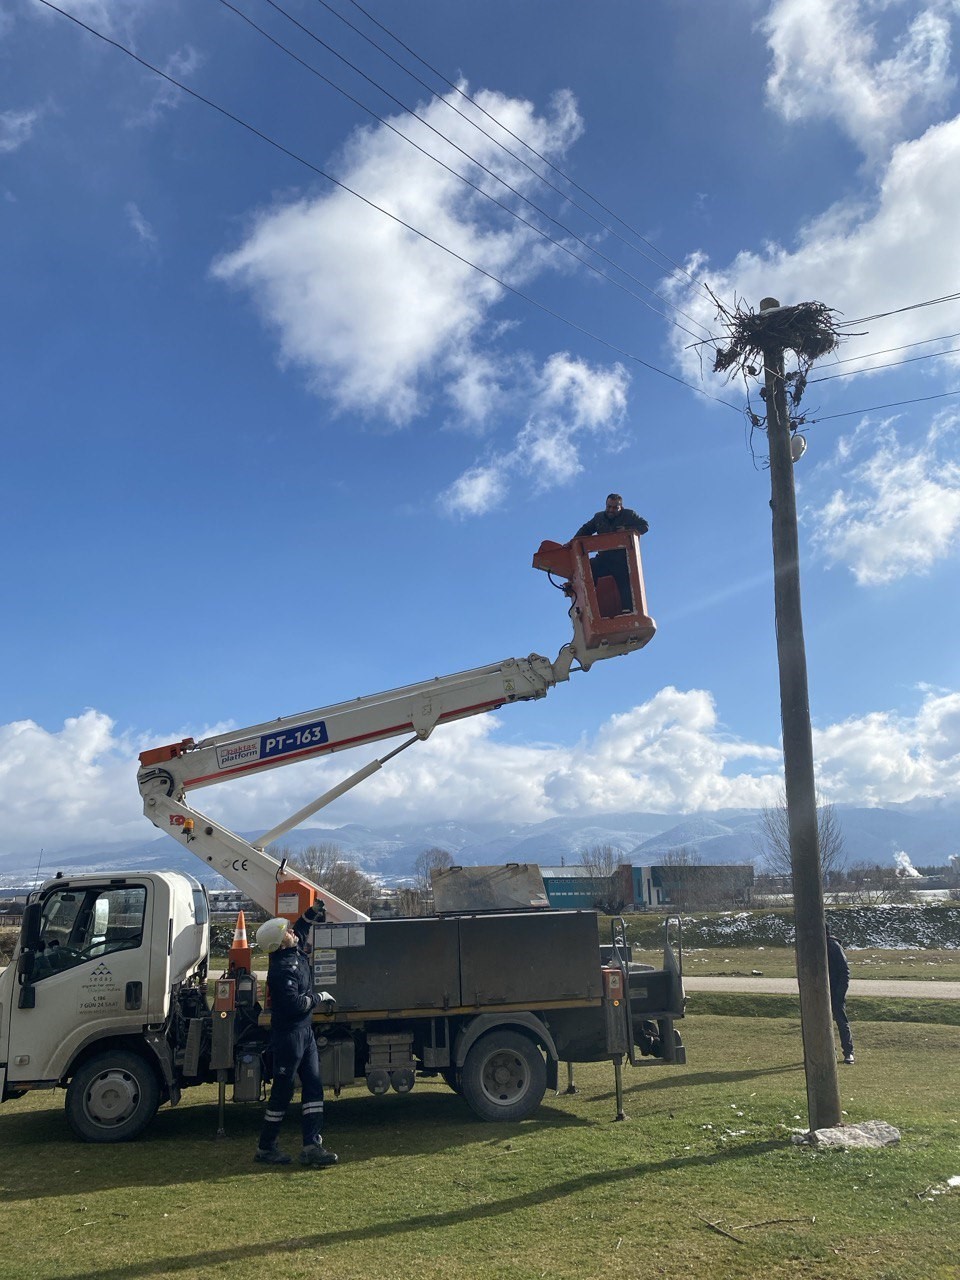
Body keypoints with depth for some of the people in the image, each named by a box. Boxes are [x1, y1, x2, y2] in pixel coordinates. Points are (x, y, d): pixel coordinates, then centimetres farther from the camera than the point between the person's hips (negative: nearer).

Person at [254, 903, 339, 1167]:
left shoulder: (295, 952, 6)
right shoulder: (282, 969, -22)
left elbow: (301, 928, 29)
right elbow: (294, 1004, -28)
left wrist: (314, 912, 20)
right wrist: (319, 997, -14)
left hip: (304, 1031, 9)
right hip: (288, 1034, -9)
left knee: (313, 1086, 5)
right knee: (282, 1090, 1)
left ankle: (312, 1146, 5)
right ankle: (265, 1148, 15)